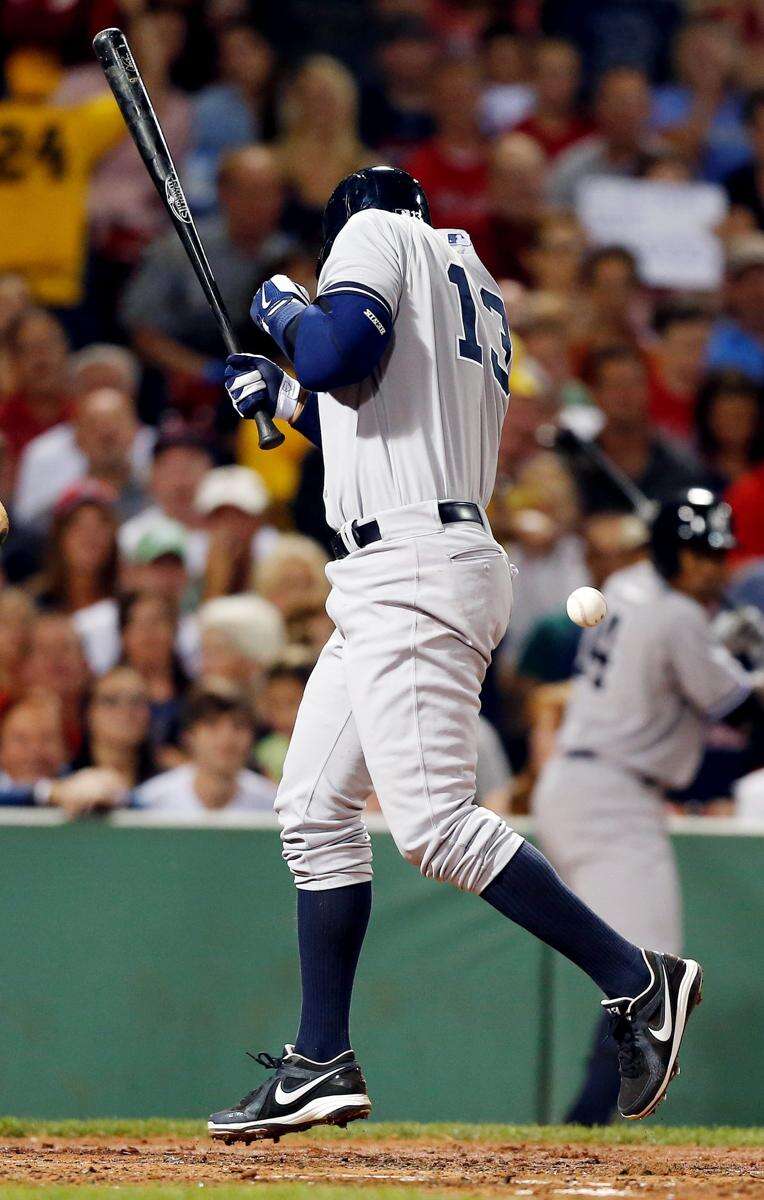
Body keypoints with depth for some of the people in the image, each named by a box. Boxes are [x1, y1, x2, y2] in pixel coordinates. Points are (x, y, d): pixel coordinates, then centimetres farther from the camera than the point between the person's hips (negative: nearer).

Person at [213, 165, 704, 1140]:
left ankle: (636, 980, -17)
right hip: (385, 583, 10)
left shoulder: (376, 232, 0)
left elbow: (340, 353, -19)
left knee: (434, 822, -17)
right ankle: (320, 1065, 11)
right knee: (314, 807, 10)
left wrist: (285, 312, 2)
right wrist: (285, 399, 34)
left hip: (413, 573, -10)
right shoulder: (473, 290, 25)